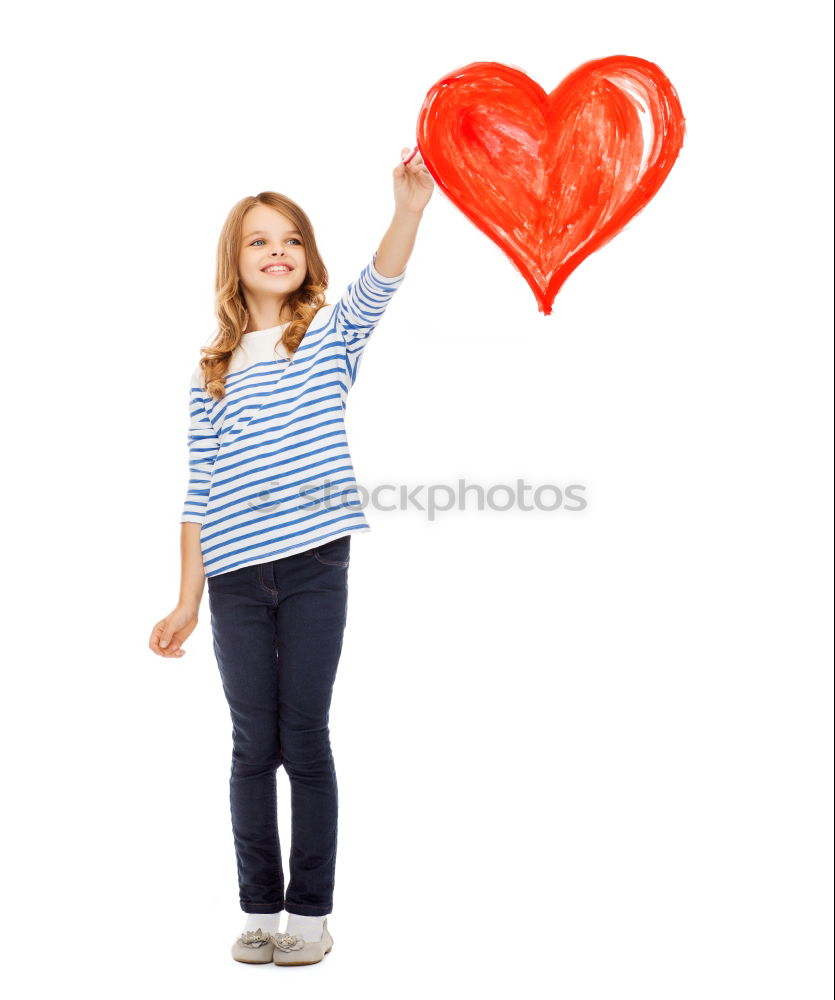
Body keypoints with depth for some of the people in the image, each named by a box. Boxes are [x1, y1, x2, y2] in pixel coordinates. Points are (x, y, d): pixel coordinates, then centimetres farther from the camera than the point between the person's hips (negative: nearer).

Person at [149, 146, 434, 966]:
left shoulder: (331, 334, 6)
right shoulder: (211, 372, 10)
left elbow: (378, 285, -16)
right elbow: (200, 494, 9)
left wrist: (410, 206, -33)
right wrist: (188, 600, 6)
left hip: (315, 568, -2)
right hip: (236, 579, 2)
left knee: (305, 741, 3)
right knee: (254, 746, 8)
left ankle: (310, 911, 15)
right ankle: (259, 910, 20)